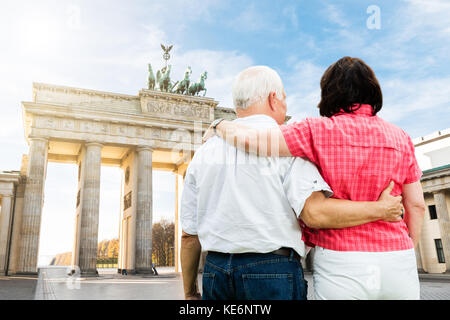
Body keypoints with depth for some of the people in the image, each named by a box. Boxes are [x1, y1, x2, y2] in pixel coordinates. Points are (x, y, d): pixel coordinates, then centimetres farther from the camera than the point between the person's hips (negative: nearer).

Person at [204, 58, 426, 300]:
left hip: (341, 267, -3)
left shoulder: (320, 131, -8)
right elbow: (416, 206, 6)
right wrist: (406, 257, 18)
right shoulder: (400, 137, 4)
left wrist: (219, 126, 5)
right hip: (397, 261, 4)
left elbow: (251, 139, -15)